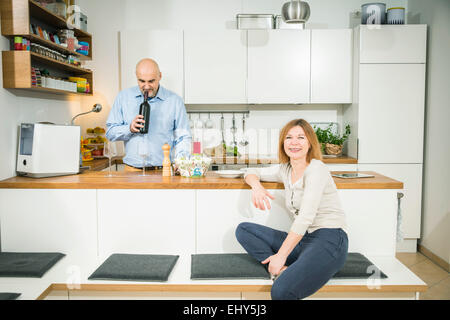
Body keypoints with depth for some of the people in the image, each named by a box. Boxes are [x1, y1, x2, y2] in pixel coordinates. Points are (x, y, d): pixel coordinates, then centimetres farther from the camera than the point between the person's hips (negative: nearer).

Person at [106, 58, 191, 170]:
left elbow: (183, 138, 7)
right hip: (132, 169, 1)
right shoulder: (124, 97, 9)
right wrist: (130, 128, -9)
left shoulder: (175, 101, 5)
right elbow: (110, 133, 10)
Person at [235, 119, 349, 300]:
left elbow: (305, 217, -18)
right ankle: (282, 271, -16)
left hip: (329, 239, -8)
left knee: (281, 292, -33)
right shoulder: (285, 170, 13)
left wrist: (281, 255, -18)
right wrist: (256, 186, 0)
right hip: (303, 240, 8)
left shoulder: (316, 169, -9)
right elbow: (252, 173, 25)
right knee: (243, 230, -2)